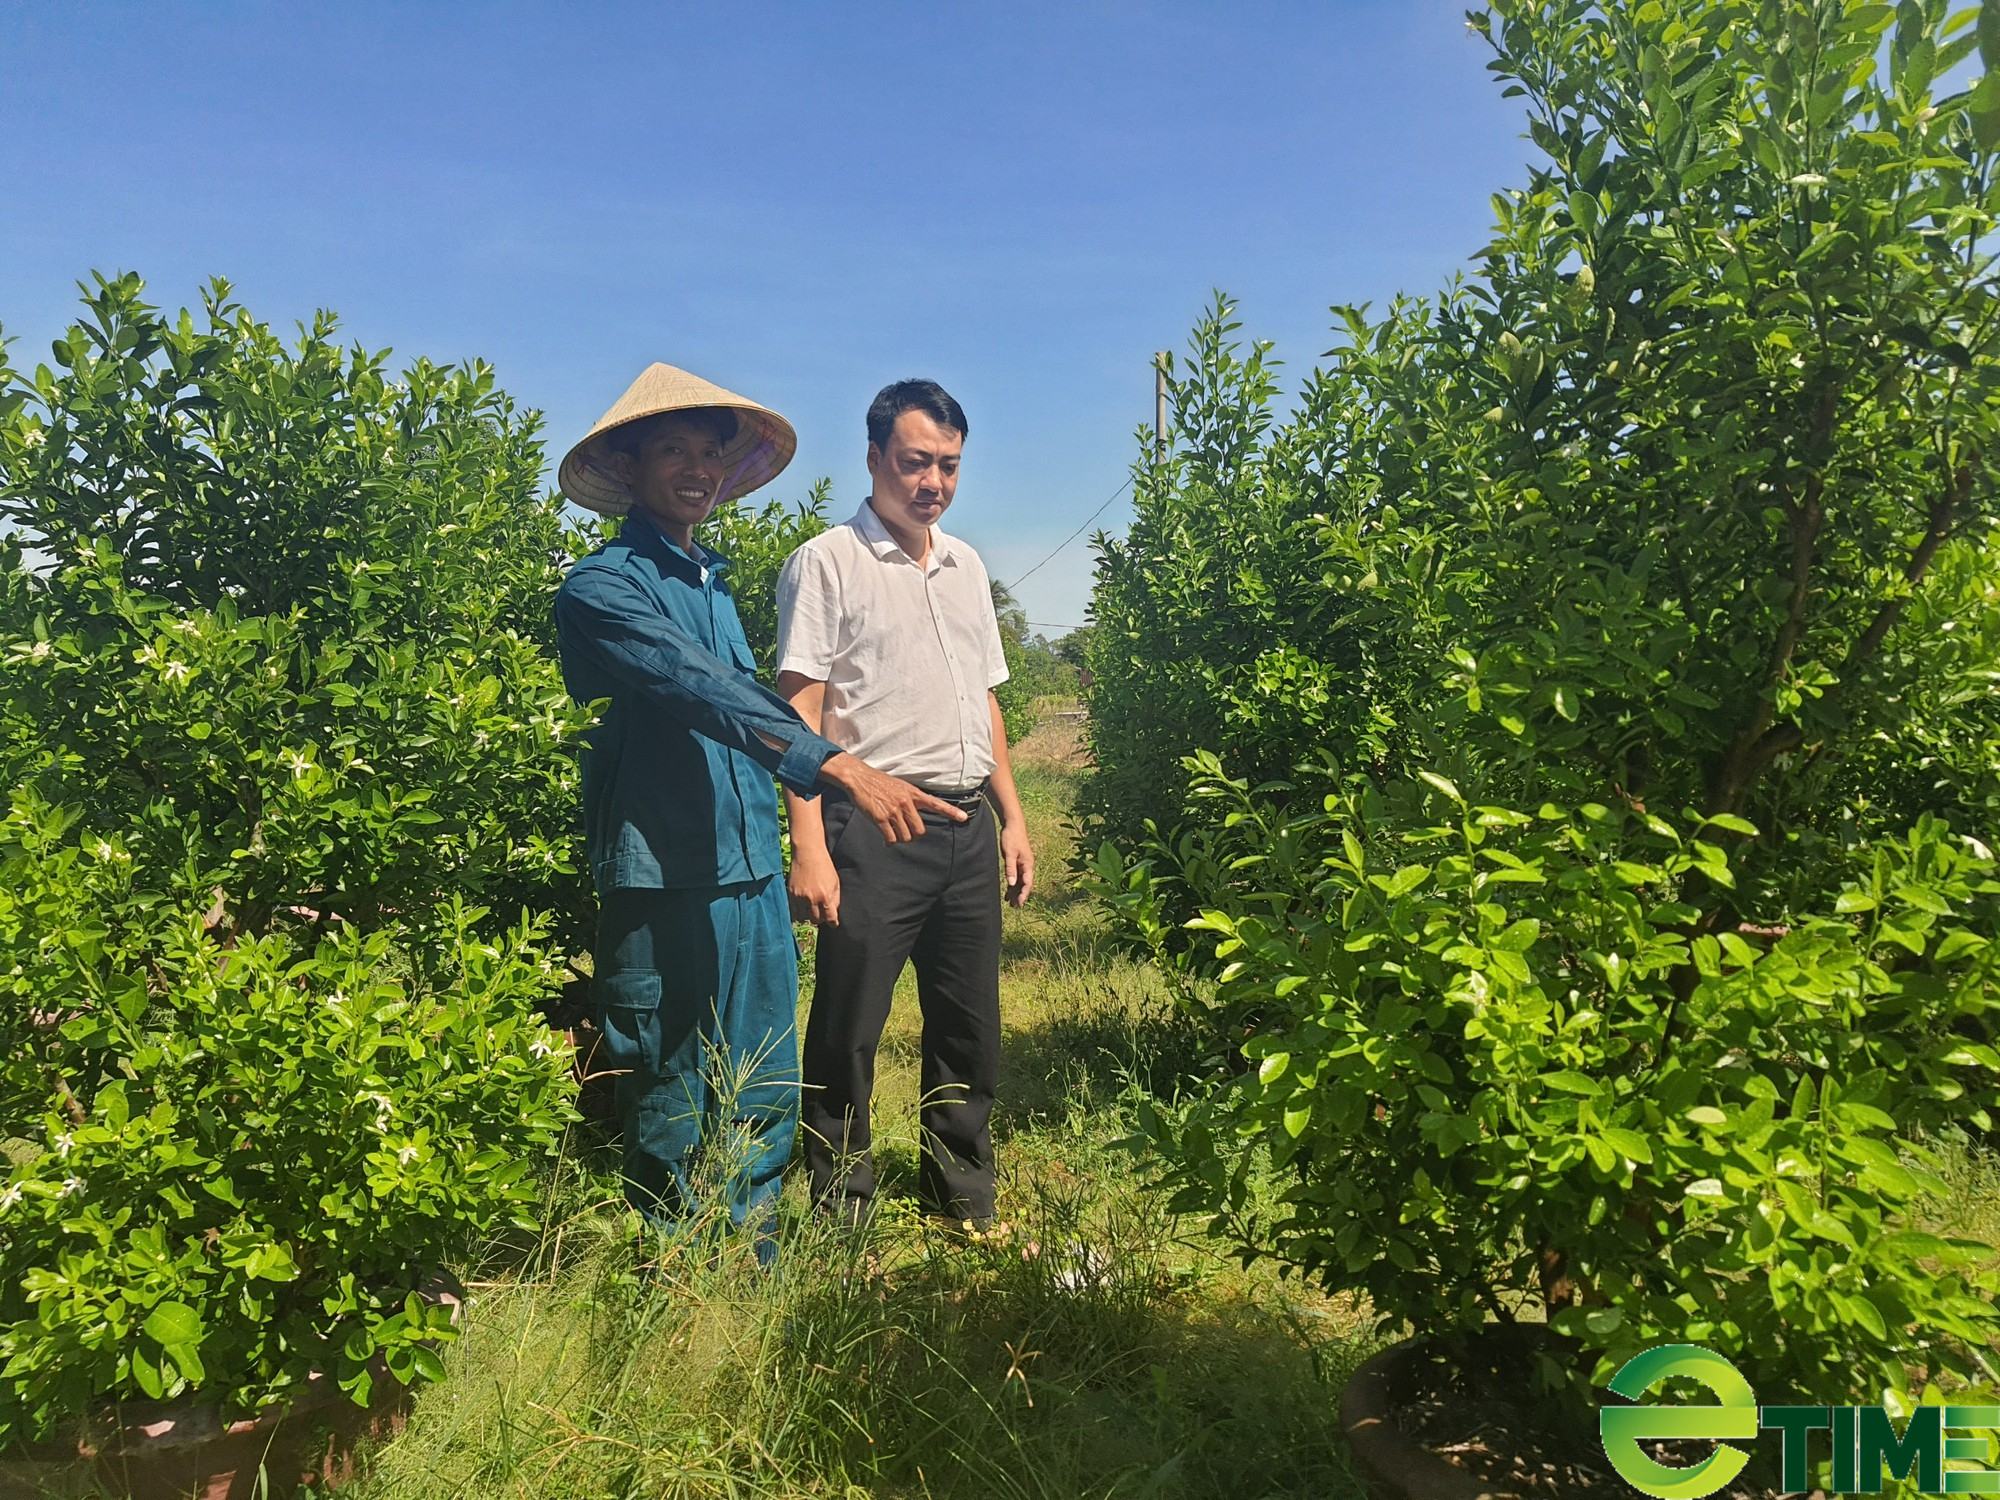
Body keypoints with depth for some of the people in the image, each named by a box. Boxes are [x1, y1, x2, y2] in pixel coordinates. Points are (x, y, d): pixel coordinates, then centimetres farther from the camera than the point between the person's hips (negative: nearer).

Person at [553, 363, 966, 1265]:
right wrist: (838, 766, -33)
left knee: (763, 1107, 14)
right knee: (670, 1114, 4)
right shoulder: (601, 587, -8)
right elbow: (704, 692, -23)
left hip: (753, 879, 7)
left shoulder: (714, 584, 18)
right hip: (663, 886, -7)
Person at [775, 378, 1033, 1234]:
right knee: (848, 1031, 0)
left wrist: (1011, 816, 15)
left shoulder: (967, 567, 16)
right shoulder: (827, 562, -4)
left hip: (967, 828, 6)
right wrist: (810, 848, -17)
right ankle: (840, 1217, 17)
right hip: (873, 828, -6)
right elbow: (801, 711, -10)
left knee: (970, 1028, 13)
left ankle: (963, 1203, 29)